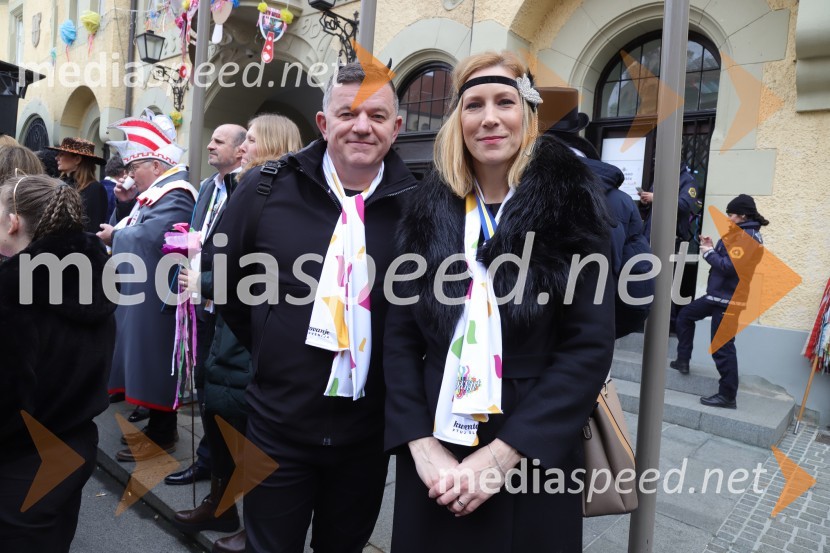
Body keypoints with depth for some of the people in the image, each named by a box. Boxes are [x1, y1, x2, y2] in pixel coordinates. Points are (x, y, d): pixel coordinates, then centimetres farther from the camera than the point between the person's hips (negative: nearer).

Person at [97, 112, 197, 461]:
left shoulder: (175, 195, -17)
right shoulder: (159, 192, 17)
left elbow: (148, 237, -27)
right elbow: (137, 226, 18)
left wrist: (114, 235, -10)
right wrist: (127, 203, 6)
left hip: (156, 296, -10)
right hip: (144, 292, 11)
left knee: (155, 360, -2)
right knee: (147, 361, 16)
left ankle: (162, 436, 10)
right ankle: (158, 426, 28)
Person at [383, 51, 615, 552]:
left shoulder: (570, 206, -5)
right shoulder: (430, 210, 2)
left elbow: (591, 346, -10)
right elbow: (399, 337, 1)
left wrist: (501, 454, -14)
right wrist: (422, 446, -10)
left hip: (533, 463, -2)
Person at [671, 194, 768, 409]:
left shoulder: (748, 236, -17)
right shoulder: (740, 233, 16)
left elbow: (731, 266, -26)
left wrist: (709, 253, -13)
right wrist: (712, 249, 3)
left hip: (728, 299, -11)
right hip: (717, 294, 11)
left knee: (722, 347, -7)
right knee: (685, 315, 21)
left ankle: (728, 396, 2)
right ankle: (683, 360, 28)